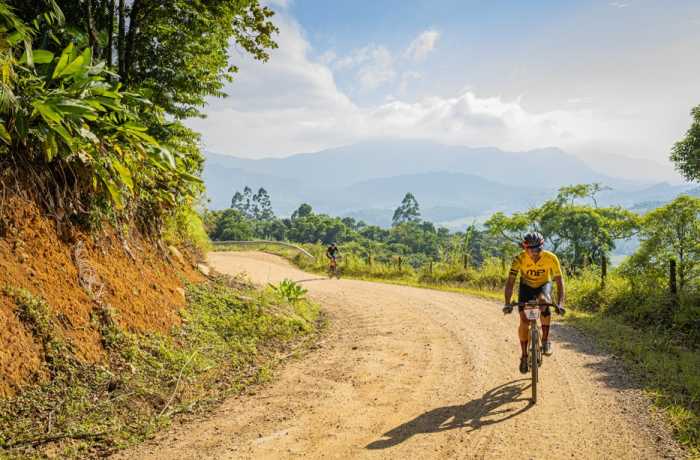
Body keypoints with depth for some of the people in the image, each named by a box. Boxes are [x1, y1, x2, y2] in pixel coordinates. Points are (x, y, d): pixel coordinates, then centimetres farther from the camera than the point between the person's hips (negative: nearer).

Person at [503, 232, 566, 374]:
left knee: (544, 300, -35)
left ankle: (546, 340, -19)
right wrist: (507, 303, -41)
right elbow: (510, 281, -30)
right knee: (524, 321, -11)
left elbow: (559, 281, -27)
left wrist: (560, 303, -40)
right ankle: (524, 355, 8)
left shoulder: (551, 258, -29)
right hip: (526, 286, 1)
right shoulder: (519, 259, -29)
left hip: (544, 285, -1)